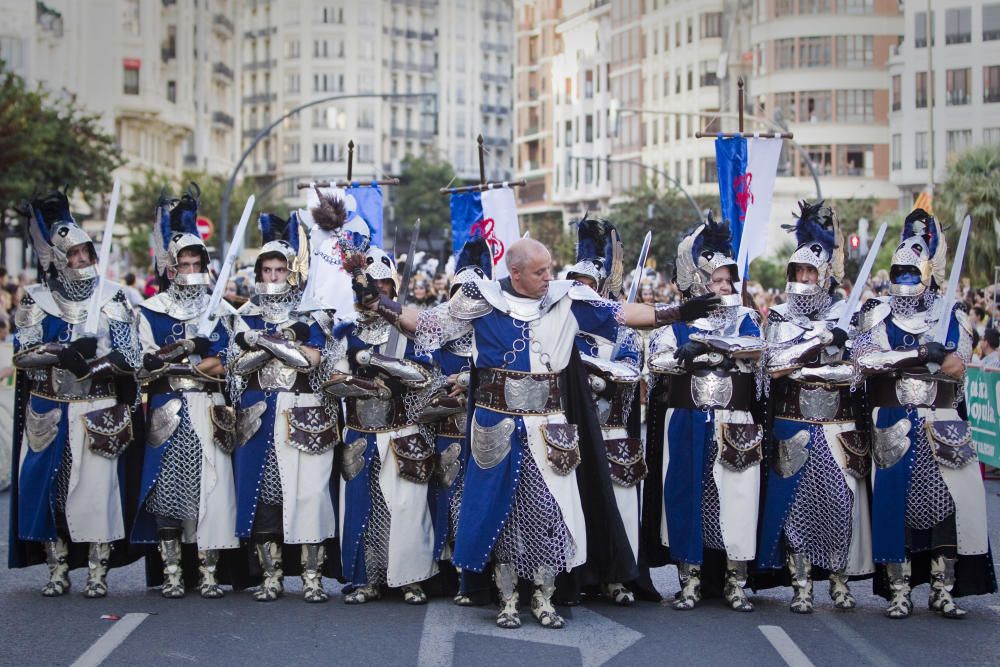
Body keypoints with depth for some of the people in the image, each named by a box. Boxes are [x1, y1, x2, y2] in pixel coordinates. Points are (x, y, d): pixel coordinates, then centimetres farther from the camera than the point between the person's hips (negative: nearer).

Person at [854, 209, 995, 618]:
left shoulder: (953, 317, 9)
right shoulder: (877, 315, 6)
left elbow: (956, 369, -3)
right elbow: (864, 359, -12)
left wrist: (892, 360, -10)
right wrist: (923, 354, -16)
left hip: (941, 425, 1)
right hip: (892, 426, -1)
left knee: (949, 500, -3)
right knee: (894, 501, -2)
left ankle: (943, 589, 6)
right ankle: (898, 591, 5)